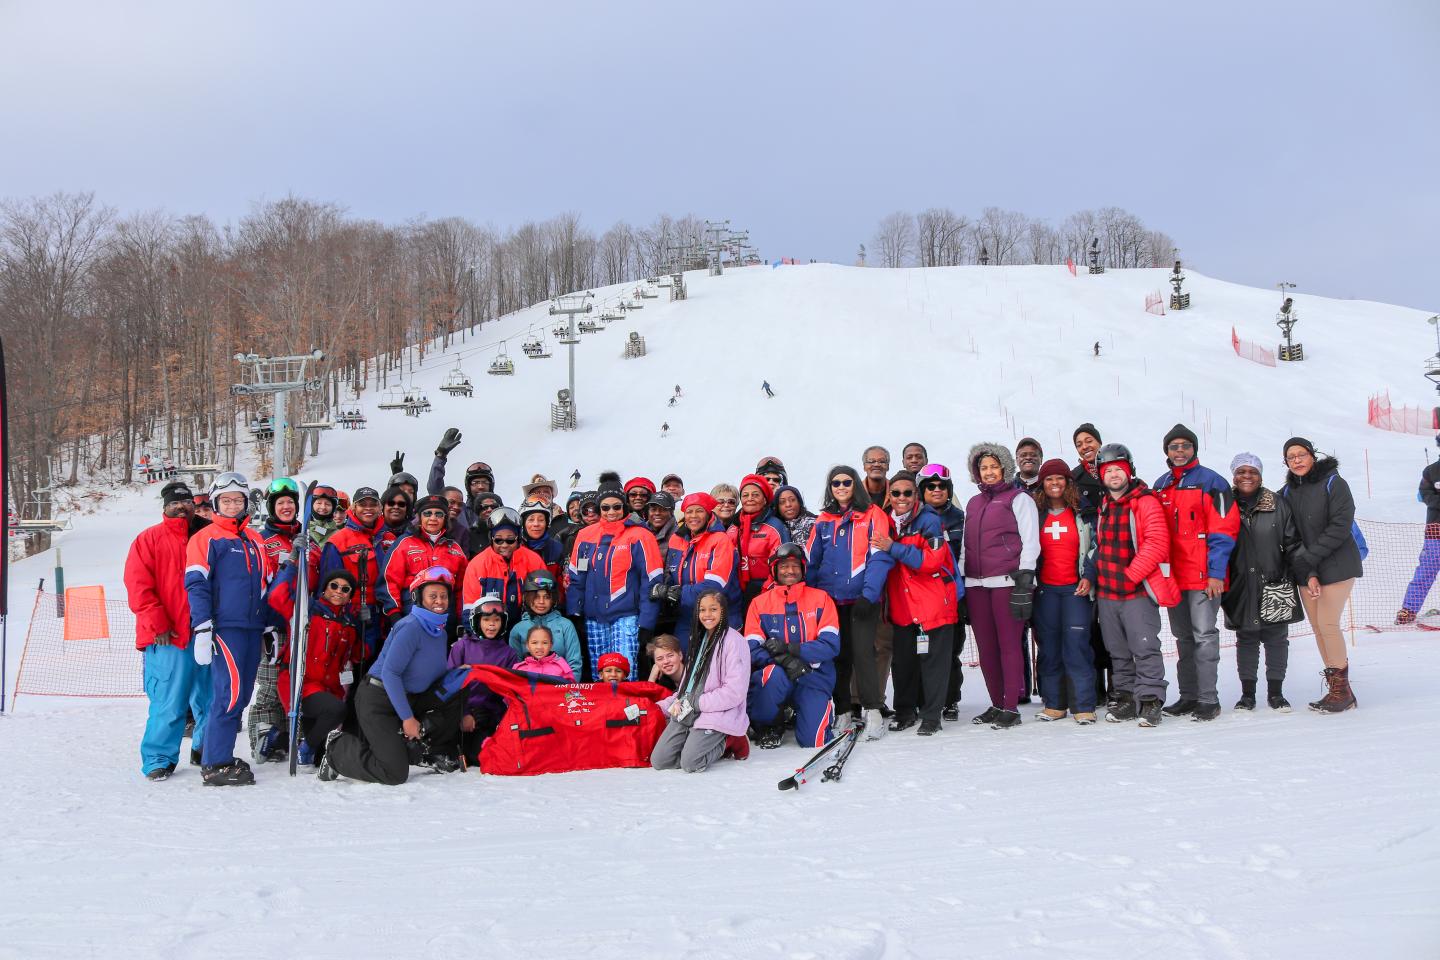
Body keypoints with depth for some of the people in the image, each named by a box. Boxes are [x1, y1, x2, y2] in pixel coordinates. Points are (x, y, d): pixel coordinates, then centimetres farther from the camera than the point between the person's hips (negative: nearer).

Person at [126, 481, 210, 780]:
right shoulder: (150, 539, 4)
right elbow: (138, 586, -3)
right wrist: (157, 625, -10)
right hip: (167, 638, -4)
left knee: (209, 699, 8)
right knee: (169, 704, -5)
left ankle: (205, 750, 24)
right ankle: (158, 760, 7)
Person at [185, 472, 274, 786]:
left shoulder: (255, 540, 18)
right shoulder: (206, 538, 0)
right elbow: (196, 585, -8)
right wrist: (201, 628, -16)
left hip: (252, 628, 7)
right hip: (224, 627, -7)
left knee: (241, 695, 8)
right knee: (230, 693, -13)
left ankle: (220, 752, 18)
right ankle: (215, 764, -7)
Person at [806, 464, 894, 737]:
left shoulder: (873, 515, 0)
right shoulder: (823, 520, 12)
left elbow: (880, 557, -8)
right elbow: (811, 561, 14)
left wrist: (868, 594, -17)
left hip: (863, 598, -4)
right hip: (831, 599, 4)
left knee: (862, 651, -12)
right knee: (838, 654, 6)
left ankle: (872, 711, -6)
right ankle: (843, 712, 14)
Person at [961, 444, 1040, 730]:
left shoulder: (1019, 499, 4)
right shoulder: (973, 504, 21)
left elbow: (1030, 542, -2)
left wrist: (1024, 580, -11)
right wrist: (962, 582, 16)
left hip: (1007, 581, -6)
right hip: (976, 584, 6)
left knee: (1009, 643, -7)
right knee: (986, 647, 5)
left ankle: (1011, 707, -3)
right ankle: (996, 704, 13)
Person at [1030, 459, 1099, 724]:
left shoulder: (1082, 513, 5)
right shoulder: (1035, 514, 11)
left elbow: (1094, 546, 4)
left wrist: (1088, 576, -8)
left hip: (1076, 588, -3)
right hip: (1045, 589, 3)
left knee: (1076, 645, -10)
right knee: (1049, 647, 3)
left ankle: (1084, 706, -5)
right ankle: (1054, 704, 11)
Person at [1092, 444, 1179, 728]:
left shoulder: (1145, 502, -7)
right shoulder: (1102, 507, 14)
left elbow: (1157, 544, -15)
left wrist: (1131, 574, -17)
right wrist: (1098, 577, 12)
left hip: (1138, 590, -7)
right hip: (1106, 592, 7)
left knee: (1144, 646, -9)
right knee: (1118, 650, 12)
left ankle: (1150, 700, -4)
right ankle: (1125, 697, 20)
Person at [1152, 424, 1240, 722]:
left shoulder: (1211, 482, -4)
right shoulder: (1160, 486, 15)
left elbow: (1223, 530, -9)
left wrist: (1216, 573, -15)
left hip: (1204, 577, -6)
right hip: (1172, 576, 6)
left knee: (1204, 636, -6)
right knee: (1183, 637, 11)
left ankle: (1208, 699, -1)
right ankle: (1188, 696, 18)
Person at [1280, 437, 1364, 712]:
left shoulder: (1333, 483, -6)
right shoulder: (1287, 492, 8)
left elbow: (1341, 525, -14)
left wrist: (1310, 557, -17)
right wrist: (1307, 573, -12)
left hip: (1337, 565, -5)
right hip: (1305, 569, 5)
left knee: (1328, 624, -12)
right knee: (1317, 627, 4)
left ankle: (1341, 690, -3)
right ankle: (1336, 689, 11)